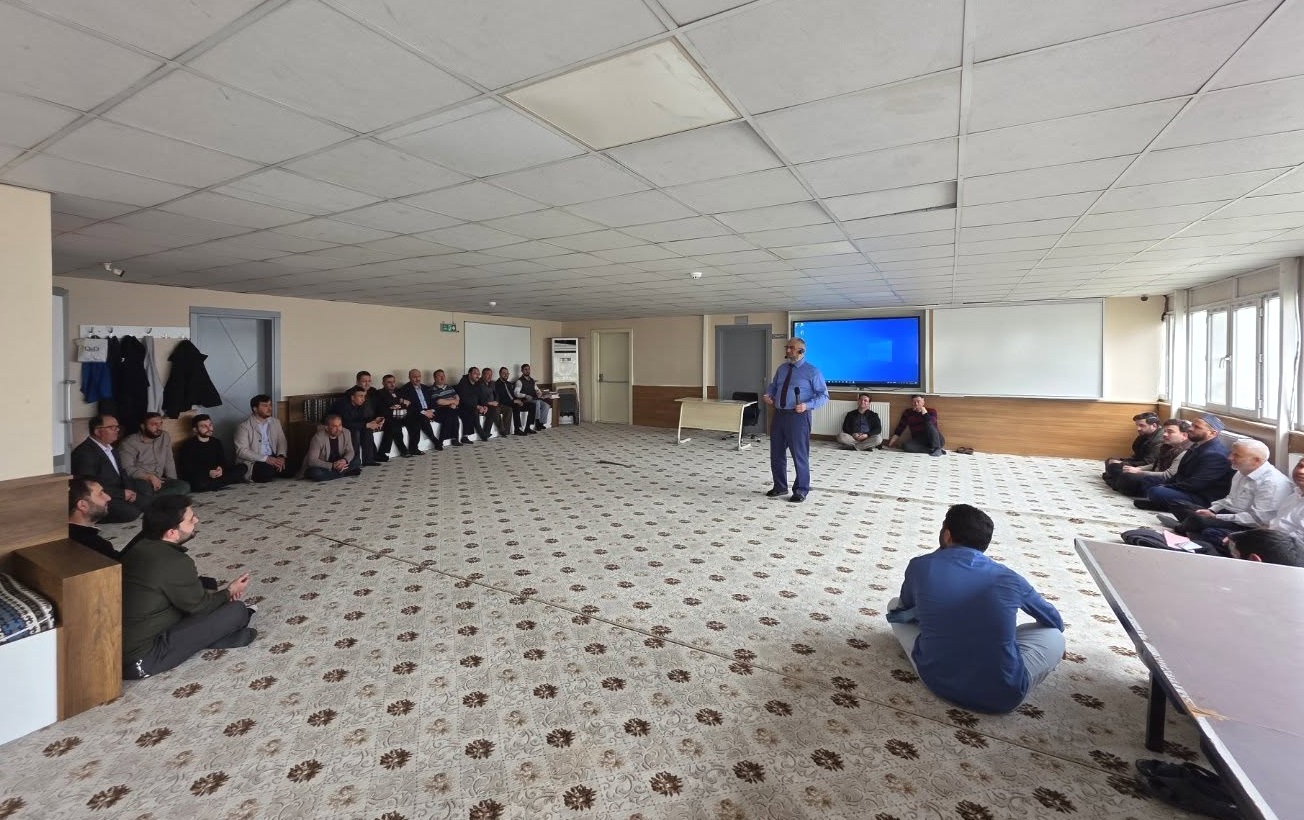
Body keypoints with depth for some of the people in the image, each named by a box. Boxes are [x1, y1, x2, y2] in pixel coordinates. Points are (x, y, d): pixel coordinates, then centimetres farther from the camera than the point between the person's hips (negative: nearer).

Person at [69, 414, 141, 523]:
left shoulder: (110, 448, 13)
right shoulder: (85, 453, -16)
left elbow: (121, 472, 16)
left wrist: (129, 490, -3)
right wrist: (122, 493, -18)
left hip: (118, 494, 9)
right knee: (132, 513, -26)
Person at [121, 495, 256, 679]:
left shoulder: (140, 546, 2)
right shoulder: (176, 563, -24)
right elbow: (199, 607, -9)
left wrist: (217, 593, 10)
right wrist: (229, 592, 9)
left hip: (114, 645, 9)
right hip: (140, 661, -9)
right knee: (237, 610, -12)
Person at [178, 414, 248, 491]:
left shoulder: (216, 442, 15)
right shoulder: (188, 445, -1)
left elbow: (223, 461, 10)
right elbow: (187, 468, -10)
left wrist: (221, 469, -15)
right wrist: (208, 473, -25)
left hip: (216, 474, 5)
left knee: (243, 467, -16)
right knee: (200, 483, -42)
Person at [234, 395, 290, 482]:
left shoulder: (276, 422, 11)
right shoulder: (244, 426, -7)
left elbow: (282, 441, 8)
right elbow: (242, 451, -14)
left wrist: (281, 456, -14)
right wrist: (266, 458, -24)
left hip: (273, 459, 5)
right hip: (252, 462, -5)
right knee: (265, 471, -34)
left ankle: (271, 474, 7)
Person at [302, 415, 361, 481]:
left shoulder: (345, 433, -10)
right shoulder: (318, 437, -24)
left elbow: (350, 451, -3)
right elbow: (312, 461, -26)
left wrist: (345, 460, -28)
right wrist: (332, 466, -36)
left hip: (337, 464, 4)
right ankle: (345, 472, -23)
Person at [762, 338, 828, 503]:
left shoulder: (812, 371, -6)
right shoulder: (781, 368, 13)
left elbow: (823, 396, -7)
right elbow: (772, 386, 25)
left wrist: (807, 405, -22)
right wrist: (768, 395, 3)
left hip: (798, 417, -6)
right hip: (779, 415, 6)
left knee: (799, 455, 2)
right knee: (776, 454, 14)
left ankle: (801, 491, 17)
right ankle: (779, 486, 31)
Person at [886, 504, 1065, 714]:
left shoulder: (920, 566, -3)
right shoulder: (1009, 578, 0)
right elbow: (1055, 622, 19)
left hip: (936, 680, 0)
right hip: (1002, 694, 1)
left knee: (895, 605, 20)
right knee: (1055, 635, 26)